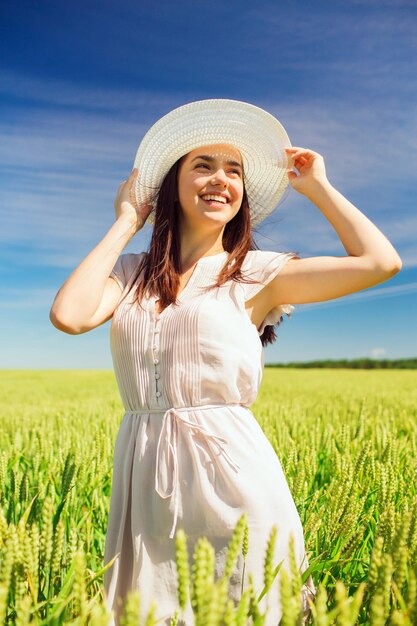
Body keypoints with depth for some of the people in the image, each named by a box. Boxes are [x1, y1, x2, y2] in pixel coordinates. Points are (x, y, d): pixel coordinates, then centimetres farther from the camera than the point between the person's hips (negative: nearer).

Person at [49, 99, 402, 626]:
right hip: (144, 479, 3)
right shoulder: (132, 273, 8)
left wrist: (316, 187, 2)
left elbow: (381, 261, -9)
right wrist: (124, 223, 0)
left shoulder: (256, 274, 0)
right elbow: (68, 315, -11)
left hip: (231, 471, -2)